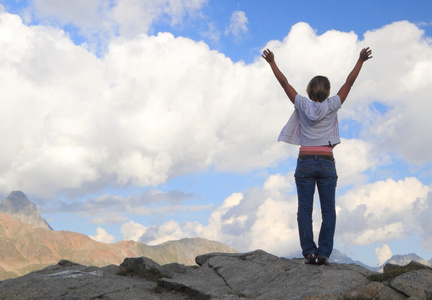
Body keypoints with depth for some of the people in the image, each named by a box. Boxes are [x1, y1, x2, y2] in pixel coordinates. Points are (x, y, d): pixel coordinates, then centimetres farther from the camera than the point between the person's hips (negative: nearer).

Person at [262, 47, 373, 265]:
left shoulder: (302, 105, 2)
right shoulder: (331, 106, 1)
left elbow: (284, 82, 9)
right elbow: (349, 82, 6)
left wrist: (272, 62, 18)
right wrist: (360, 61, 13)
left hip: (305, 163, 0)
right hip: (327, 163, 0)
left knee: (305, 210, 1)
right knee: (328, 210, 2)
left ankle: (309, 251, -6)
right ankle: (324, 253, -6)